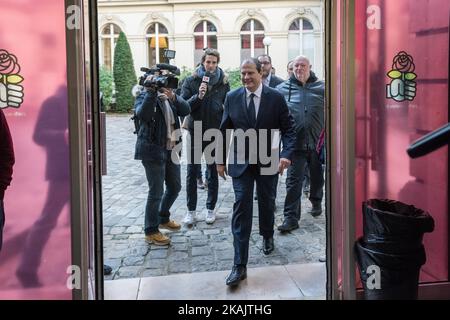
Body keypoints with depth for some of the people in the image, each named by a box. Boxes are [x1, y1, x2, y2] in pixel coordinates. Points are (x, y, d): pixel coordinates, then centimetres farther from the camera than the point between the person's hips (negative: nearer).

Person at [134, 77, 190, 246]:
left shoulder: (170, 96, 11)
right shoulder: (144, 96, -6)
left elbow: (186, 110, -5)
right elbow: (142, 114, -27)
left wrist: (173, 97, -20)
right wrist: (152, 90, -28)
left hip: (171, 150, 7)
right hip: (153, 151, -7)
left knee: (175, 187, 17)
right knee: (156, 192, -3)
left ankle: (163, 219, 40)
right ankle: (151, 231, 12)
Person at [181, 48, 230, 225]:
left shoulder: (224, 83, 2)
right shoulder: (191, 81, -1)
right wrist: (198, 96, -22)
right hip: (195, 133, 0)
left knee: (213, 173, 10)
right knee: (192, 173, 4)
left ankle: (211, 209, 22)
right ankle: (191, 211, 15)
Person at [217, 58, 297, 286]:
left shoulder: (275, 97, -6)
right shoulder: (232, 98, -1)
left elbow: (288, 128, -5)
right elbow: (224, 131, 5)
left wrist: (286, 154, -20)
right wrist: (220, 160, 5)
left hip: (268, 162, 0)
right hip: (241, 162, 0)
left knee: (267, 203, 17)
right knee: (241, 208, -7)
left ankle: (267, 236, 49)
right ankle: (239, 265, -5)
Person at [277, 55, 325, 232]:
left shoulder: (322, 88, 2)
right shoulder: (282, 89, 1)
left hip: (317, 142, 1)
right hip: (295, 143, -1)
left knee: (317, 177, 18)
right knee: (293, 181, -2)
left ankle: (316, 203, 43)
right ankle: (291, 217, 3)